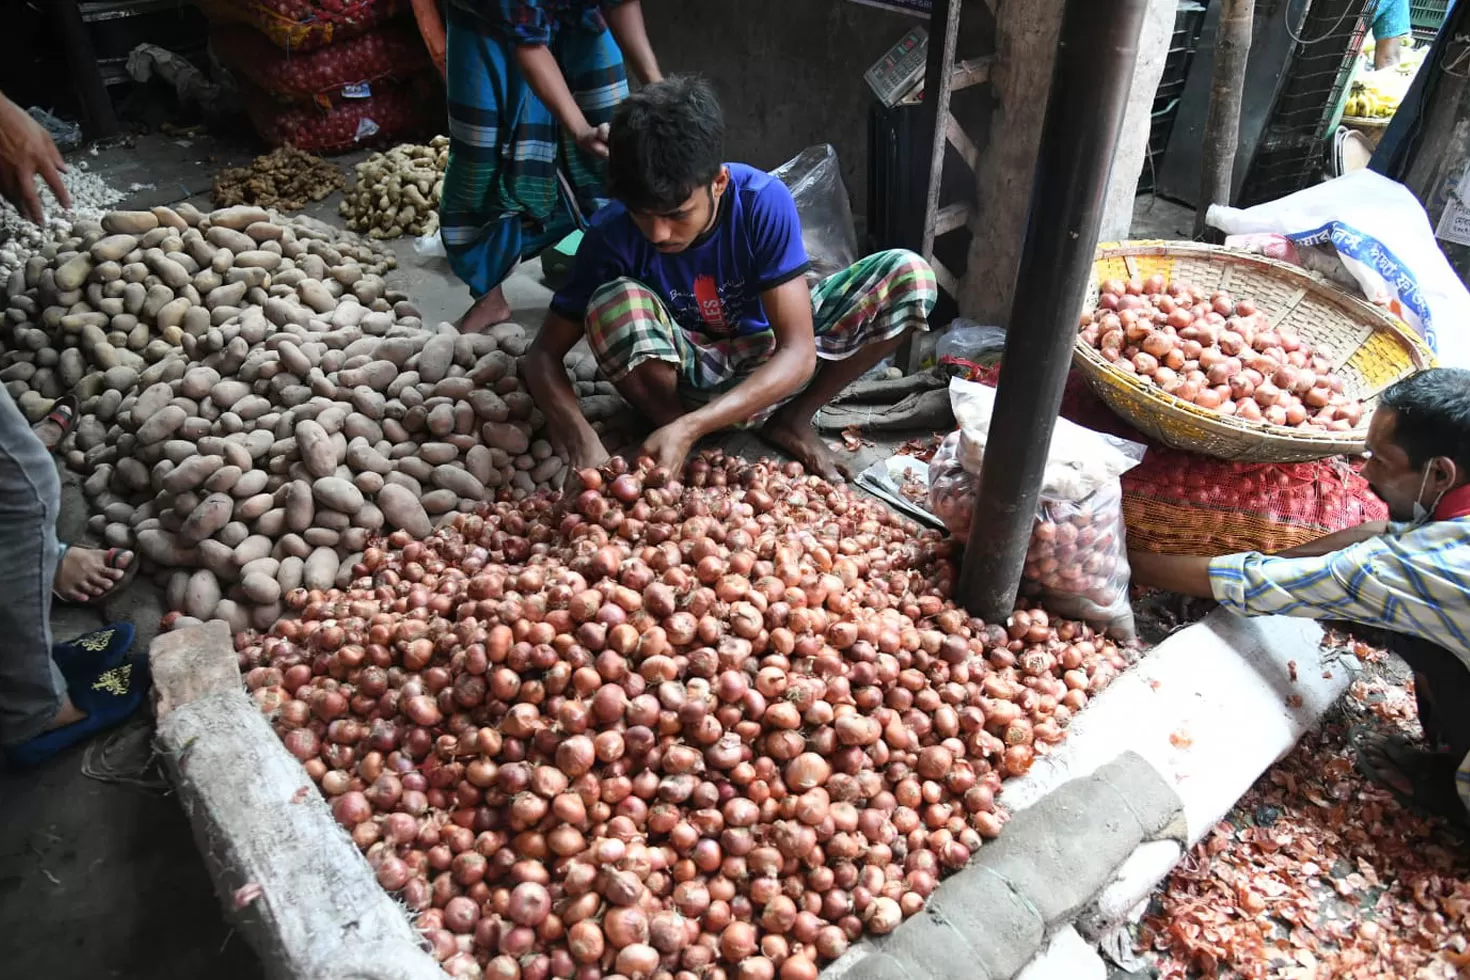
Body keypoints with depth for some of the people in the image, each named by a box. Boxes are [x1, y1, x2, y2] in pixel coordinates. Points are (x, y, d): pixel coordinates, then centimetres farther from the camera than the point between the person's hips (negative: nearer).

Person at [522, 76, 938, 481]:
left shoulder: (765, 202, -27)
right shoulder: (613, 233, -24)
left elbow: (798, 354, -29)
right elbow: (543, 355, -18)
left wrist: (690, 428, -41)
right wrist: (582, 440, -39)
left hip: (770, 362, 1)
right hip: (688, 369, -1)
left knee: (911, 277, -21)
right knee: (615, 303, -35)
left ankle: (791, 420, -6)